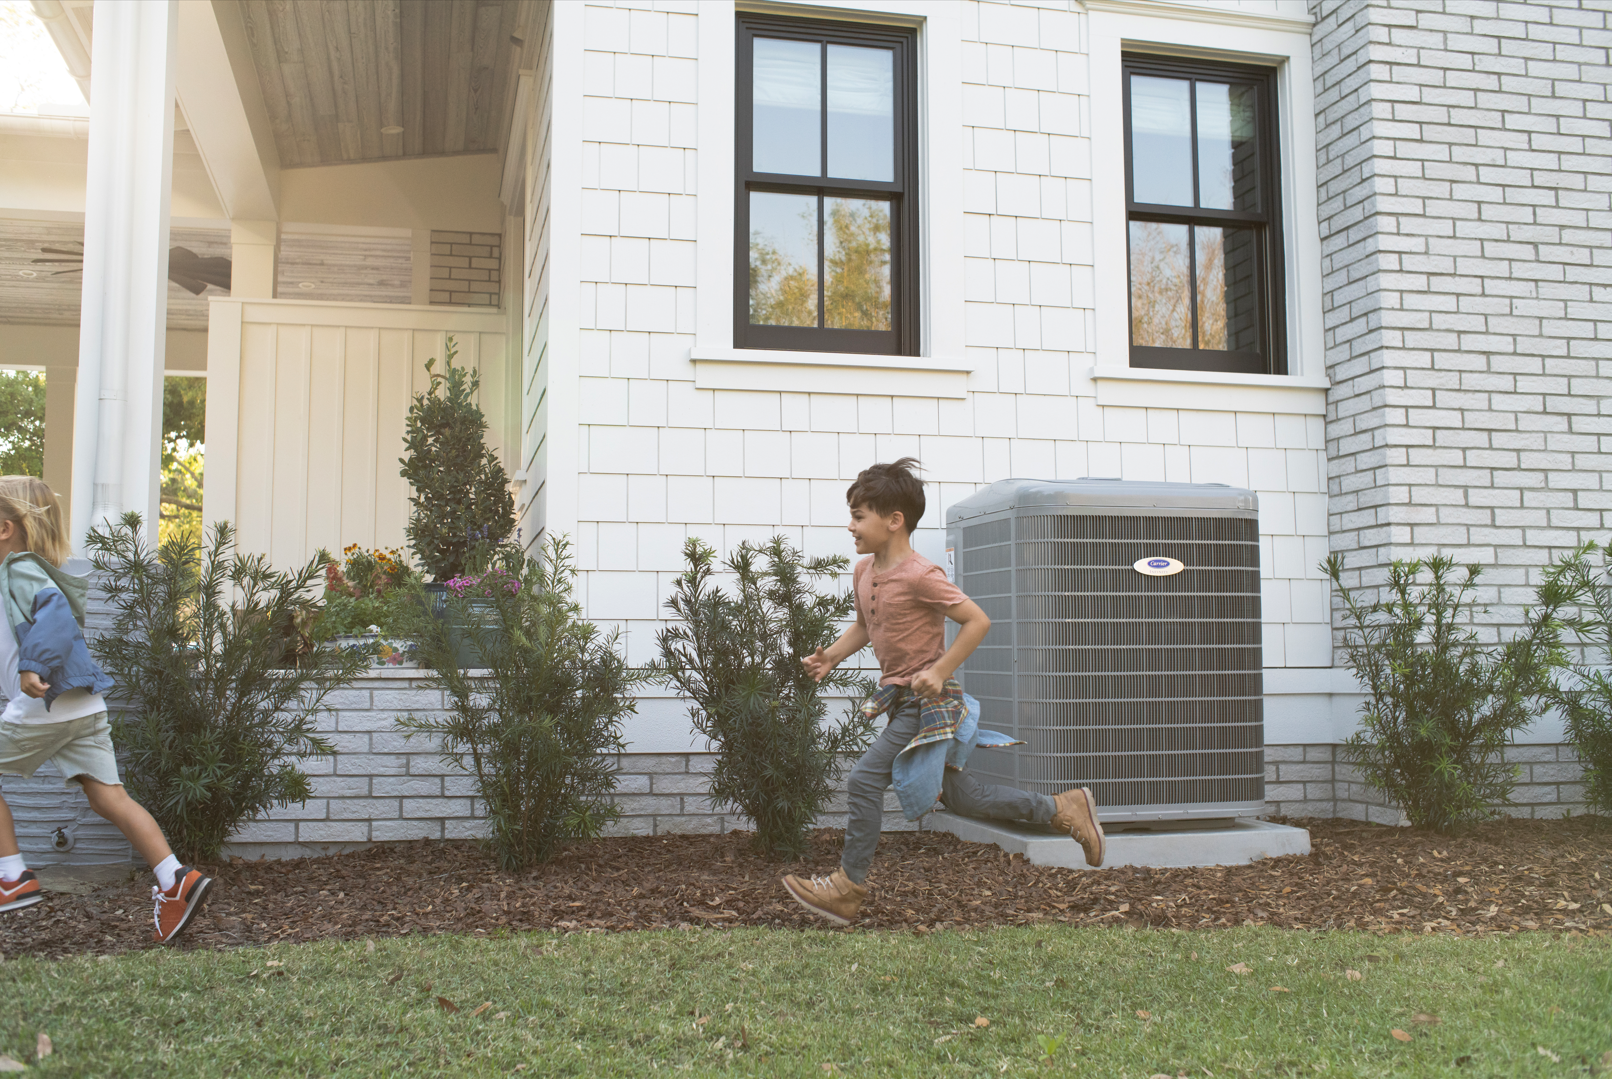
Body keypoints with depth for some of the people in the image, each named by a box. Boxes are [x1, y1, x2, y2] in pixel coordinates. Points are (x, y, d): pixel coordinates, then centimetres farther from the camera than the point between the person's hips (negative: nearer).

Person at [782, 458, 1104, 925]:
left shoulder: (919, 576, -20)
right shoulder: (863, 573, 6)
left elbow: (977, 621, -18)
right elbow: (864, 627, 21)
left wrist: (939, 671, -23)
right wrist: (831, 655, 5)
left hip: (927, 702, -9)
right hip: (901, 700, 9)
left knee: (865, 779, -12)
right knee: (960, 796, 14)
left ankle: (848, 886, 2)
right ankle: (1065, 808, 26)